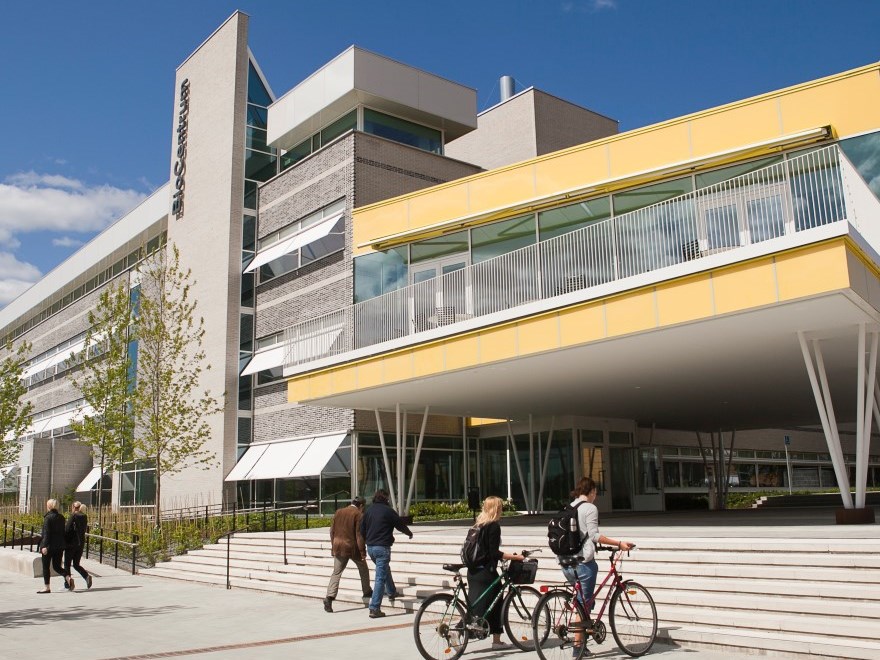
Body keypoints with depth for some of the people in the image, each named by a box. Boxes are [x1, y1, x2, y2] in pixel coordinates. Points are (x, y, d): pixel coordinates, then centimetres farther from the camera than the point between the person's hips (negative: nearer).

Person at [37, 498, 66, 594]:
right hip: (59, 546, 6)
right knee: (57, 566, 13)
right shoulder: (61, 517, 8)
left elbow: (46, 533, -16)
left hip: (50, 546, -6)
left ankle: (46, 587, 9)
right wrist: (63, 545, 17)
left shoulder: (48, 517, -11)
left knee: (45, 567, 6)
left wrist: (44, 546, -17)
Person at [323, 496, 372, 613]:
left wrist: (333, 546, 18)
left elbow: (332, 531, 11)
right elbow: (359, 534, -13)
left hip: (338, 547, 4)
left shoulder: (338, 512, 9)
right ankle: (367, 592, 30)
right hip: (353, 547, -4)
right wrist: (362, 551, -10)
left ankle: (329, 597, -10)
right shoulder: (358, 515, -9)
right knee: (363, 568, 20)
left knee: (336, 573, 5)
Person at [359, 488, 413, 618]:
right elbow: (400, 524, 2)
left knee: (385, 569, 30)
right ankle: (374, 609, -8)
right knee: (380, 578, -5)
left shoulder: (368, 511, 6)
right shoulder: (388, 511, -10)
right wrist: (409, 533, 22)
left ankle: (392, 592, 46)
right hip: (382, 547, -7)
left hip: (370, 547, 7)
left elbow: (362, 529, 10)